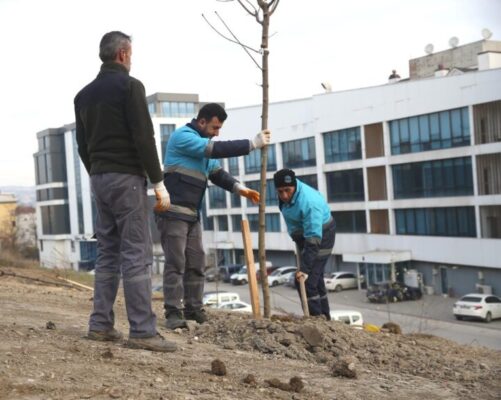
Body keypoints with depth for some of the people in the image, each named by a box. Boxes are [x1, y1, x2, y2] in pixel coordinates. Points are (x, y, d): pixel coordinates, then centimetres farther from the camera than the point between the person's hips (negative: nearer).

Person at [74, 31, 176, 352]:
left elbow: (82, 145, 17)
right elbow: (144, 138, -15)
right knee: (137, 255, -8)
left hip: (99, 178, 8)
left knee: (107, 253, 12)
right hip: (127, 177, -8)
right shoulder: (130, 86, -8)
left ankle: (101, 324, 12)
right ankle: (143, 331, -9)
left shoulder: (84, 94, 15)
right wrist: (159, 182, -12)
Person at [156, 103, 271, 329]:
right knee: (175, 263, -9)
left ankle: (193, 309, 13)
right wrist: (253, 144, -18)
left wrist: (239, 188, -1)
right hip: (173, 212, -9)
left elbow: (217, 173, 16)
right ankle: (173, 312, -7)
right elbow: (218, 149, -21)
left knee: (196, 263, 7)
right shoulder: (182, 136, -11)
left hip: (193, 214, 9)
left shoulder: (205, 144, 18)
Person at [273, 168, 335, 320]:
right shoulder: (285, 194, -13)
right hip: (303, 235, 9)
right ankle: (324, 318, 30)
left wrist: (305, 268, -42)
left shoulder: (308, 203, -37)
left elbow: (313, 240, -39)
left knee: (306, 281, -16)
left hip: (321, 237, -9)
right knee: (315, 279, 18)